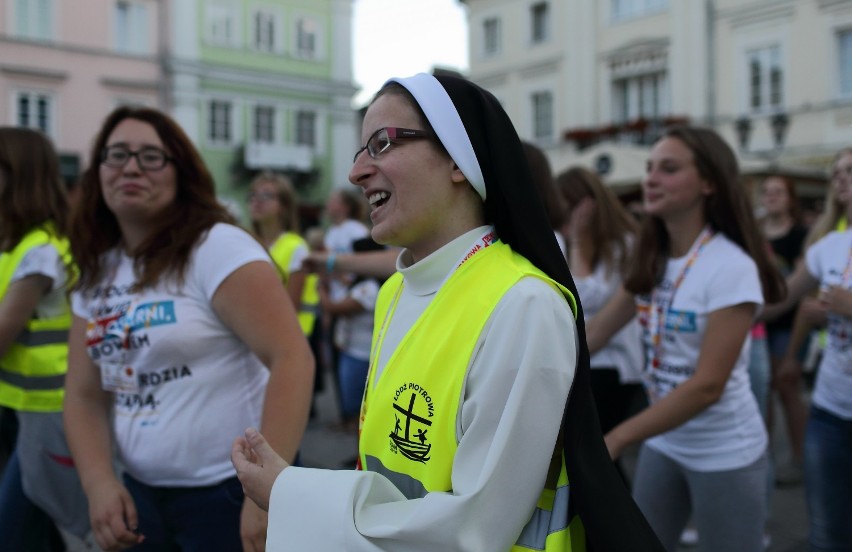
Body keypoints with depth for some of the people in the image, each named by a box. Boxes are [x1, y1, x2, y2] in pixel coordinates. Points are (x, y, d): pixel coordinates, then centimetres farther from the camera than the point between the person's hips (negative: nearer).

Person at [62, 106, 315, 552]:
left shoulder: (218, 248, -14)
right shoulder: (95, 275, 6)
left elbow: (293, 358, -21)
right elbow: (85, 397, 8)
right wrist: (99, 482, -8)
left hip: (229, 490, -6)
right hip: (139, 493, 6)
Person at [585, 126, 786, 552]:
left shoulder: (731, 267, -20)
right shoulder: (653, 261, 3)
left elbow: (707, 385, -25)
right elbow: (595, 331, 3)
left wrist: (614, 440, -29)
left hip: (724, 454, -6)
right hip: (662, 443, 6)